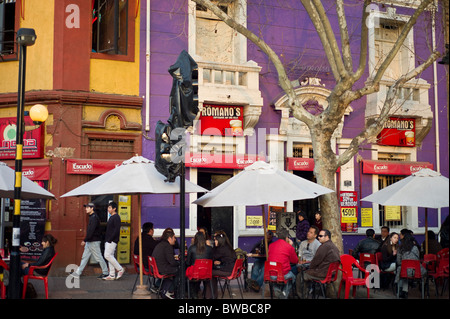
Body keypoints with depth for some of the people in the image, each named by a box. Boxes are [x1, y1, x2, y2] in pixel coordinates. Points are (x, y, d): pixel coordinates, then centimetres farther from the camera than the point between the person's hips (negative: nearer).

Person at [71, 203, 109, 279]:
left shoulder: (94, 218, -17)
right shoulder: (91, 217, 15)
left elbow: (91, 231, -23)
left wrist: (85, 240, -22)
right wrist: (86, 240, 20)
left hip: (94, 241, -10)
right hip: (89, 242, 10)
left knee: (98, 257, -2)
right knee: (84, 257, 10)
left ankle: (105, 273, 8)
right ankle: (78, 273, 12)